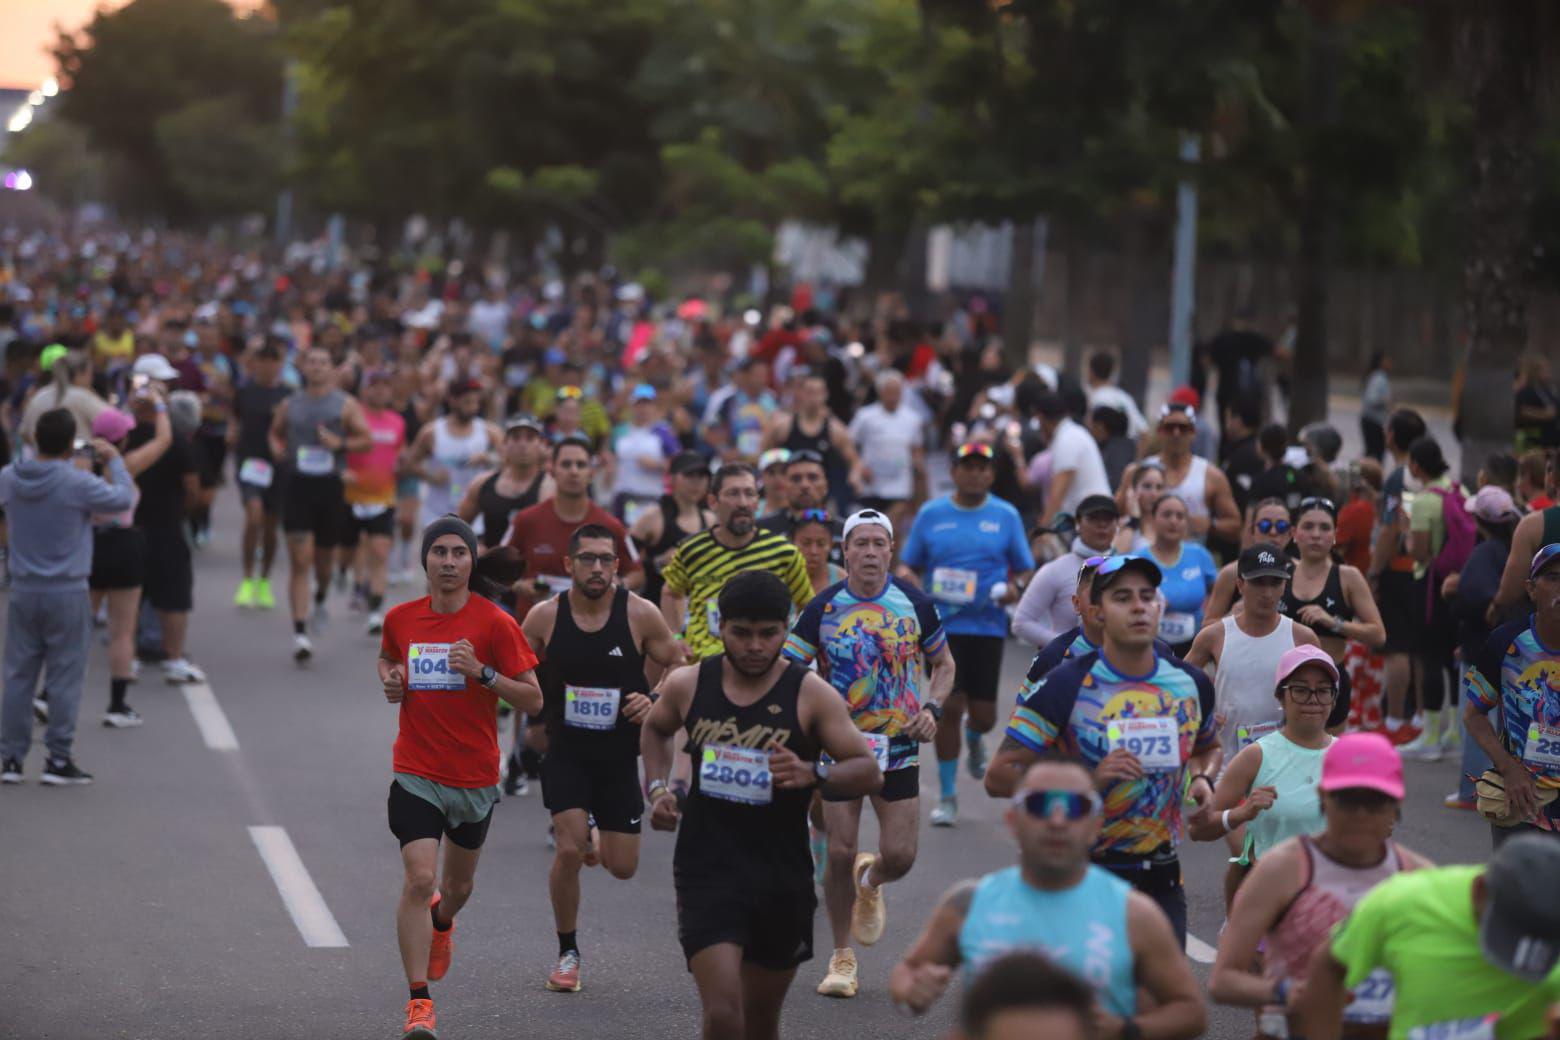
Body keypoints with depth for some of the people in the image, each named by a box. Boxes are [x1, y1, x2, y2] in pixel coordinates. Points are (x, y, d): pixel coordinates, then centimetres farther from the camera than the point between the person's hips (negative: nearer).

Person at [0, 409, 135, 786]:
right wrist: (114, 461, 7)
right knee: (65, 678, 3)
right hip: (67, 594, -5)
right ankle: (59, 759, 5)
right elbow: (123, 499, -8)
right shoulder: (77, 483, -16)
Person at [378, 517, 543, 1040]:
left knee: (458, 885, 18)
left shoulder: (495, 623, -9)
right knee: (419, 879, -17)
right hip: (416, 774, 0)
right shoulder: (400, 618, 0)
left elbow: (532, 699, -9)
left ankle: (441, 922, 56)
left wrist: (482, 672, -23)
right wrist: (390, 680, 0)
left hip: (476, 776, 0)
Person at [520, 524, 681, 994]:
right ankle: (567, 954, 5)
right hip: (566, 752, -1)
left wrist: (656, 701, -16)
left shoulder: (641, 615, -9)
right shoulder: (544, 616, -6)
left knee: (623, 868, 2)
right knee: (568, 850, -16)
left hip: (620, 756, 1)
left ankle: (596, 843, 41)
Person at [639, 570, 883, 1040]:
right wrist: (658, 788, 6)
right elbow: (655, 729, 23)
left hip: (783, 877, 1)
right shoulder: (688, 684, 1)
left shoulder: (811, 695, -6)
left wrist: (813, 774, -28)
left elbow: (869, 772, -9)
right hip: (707, 872, -1)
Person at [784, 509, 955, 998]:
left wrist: (932, 708, -6)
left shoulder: (915, 604, -3)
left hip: (899, 746, 1)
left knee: (900, 856, -5)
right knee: (839, 853, -3)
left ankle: (869, 881, 34)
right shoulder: (823, 608, -6)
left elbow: (944, 664, 11)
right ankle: (842, 958, 16)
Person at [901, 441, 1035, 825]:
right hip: (942, 624, -1)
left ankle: (974, 738, 41)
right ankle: (947, 796, 7)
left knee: (983, 715, 1)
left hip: (987, 625, 1)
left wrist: (1015, 587, -11)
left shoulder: (1006, 516, 5)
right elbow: (910, 566, 13)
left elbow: (1024, 570, 11)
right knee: (949, 707, -7)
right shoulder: (931, 514, 5)